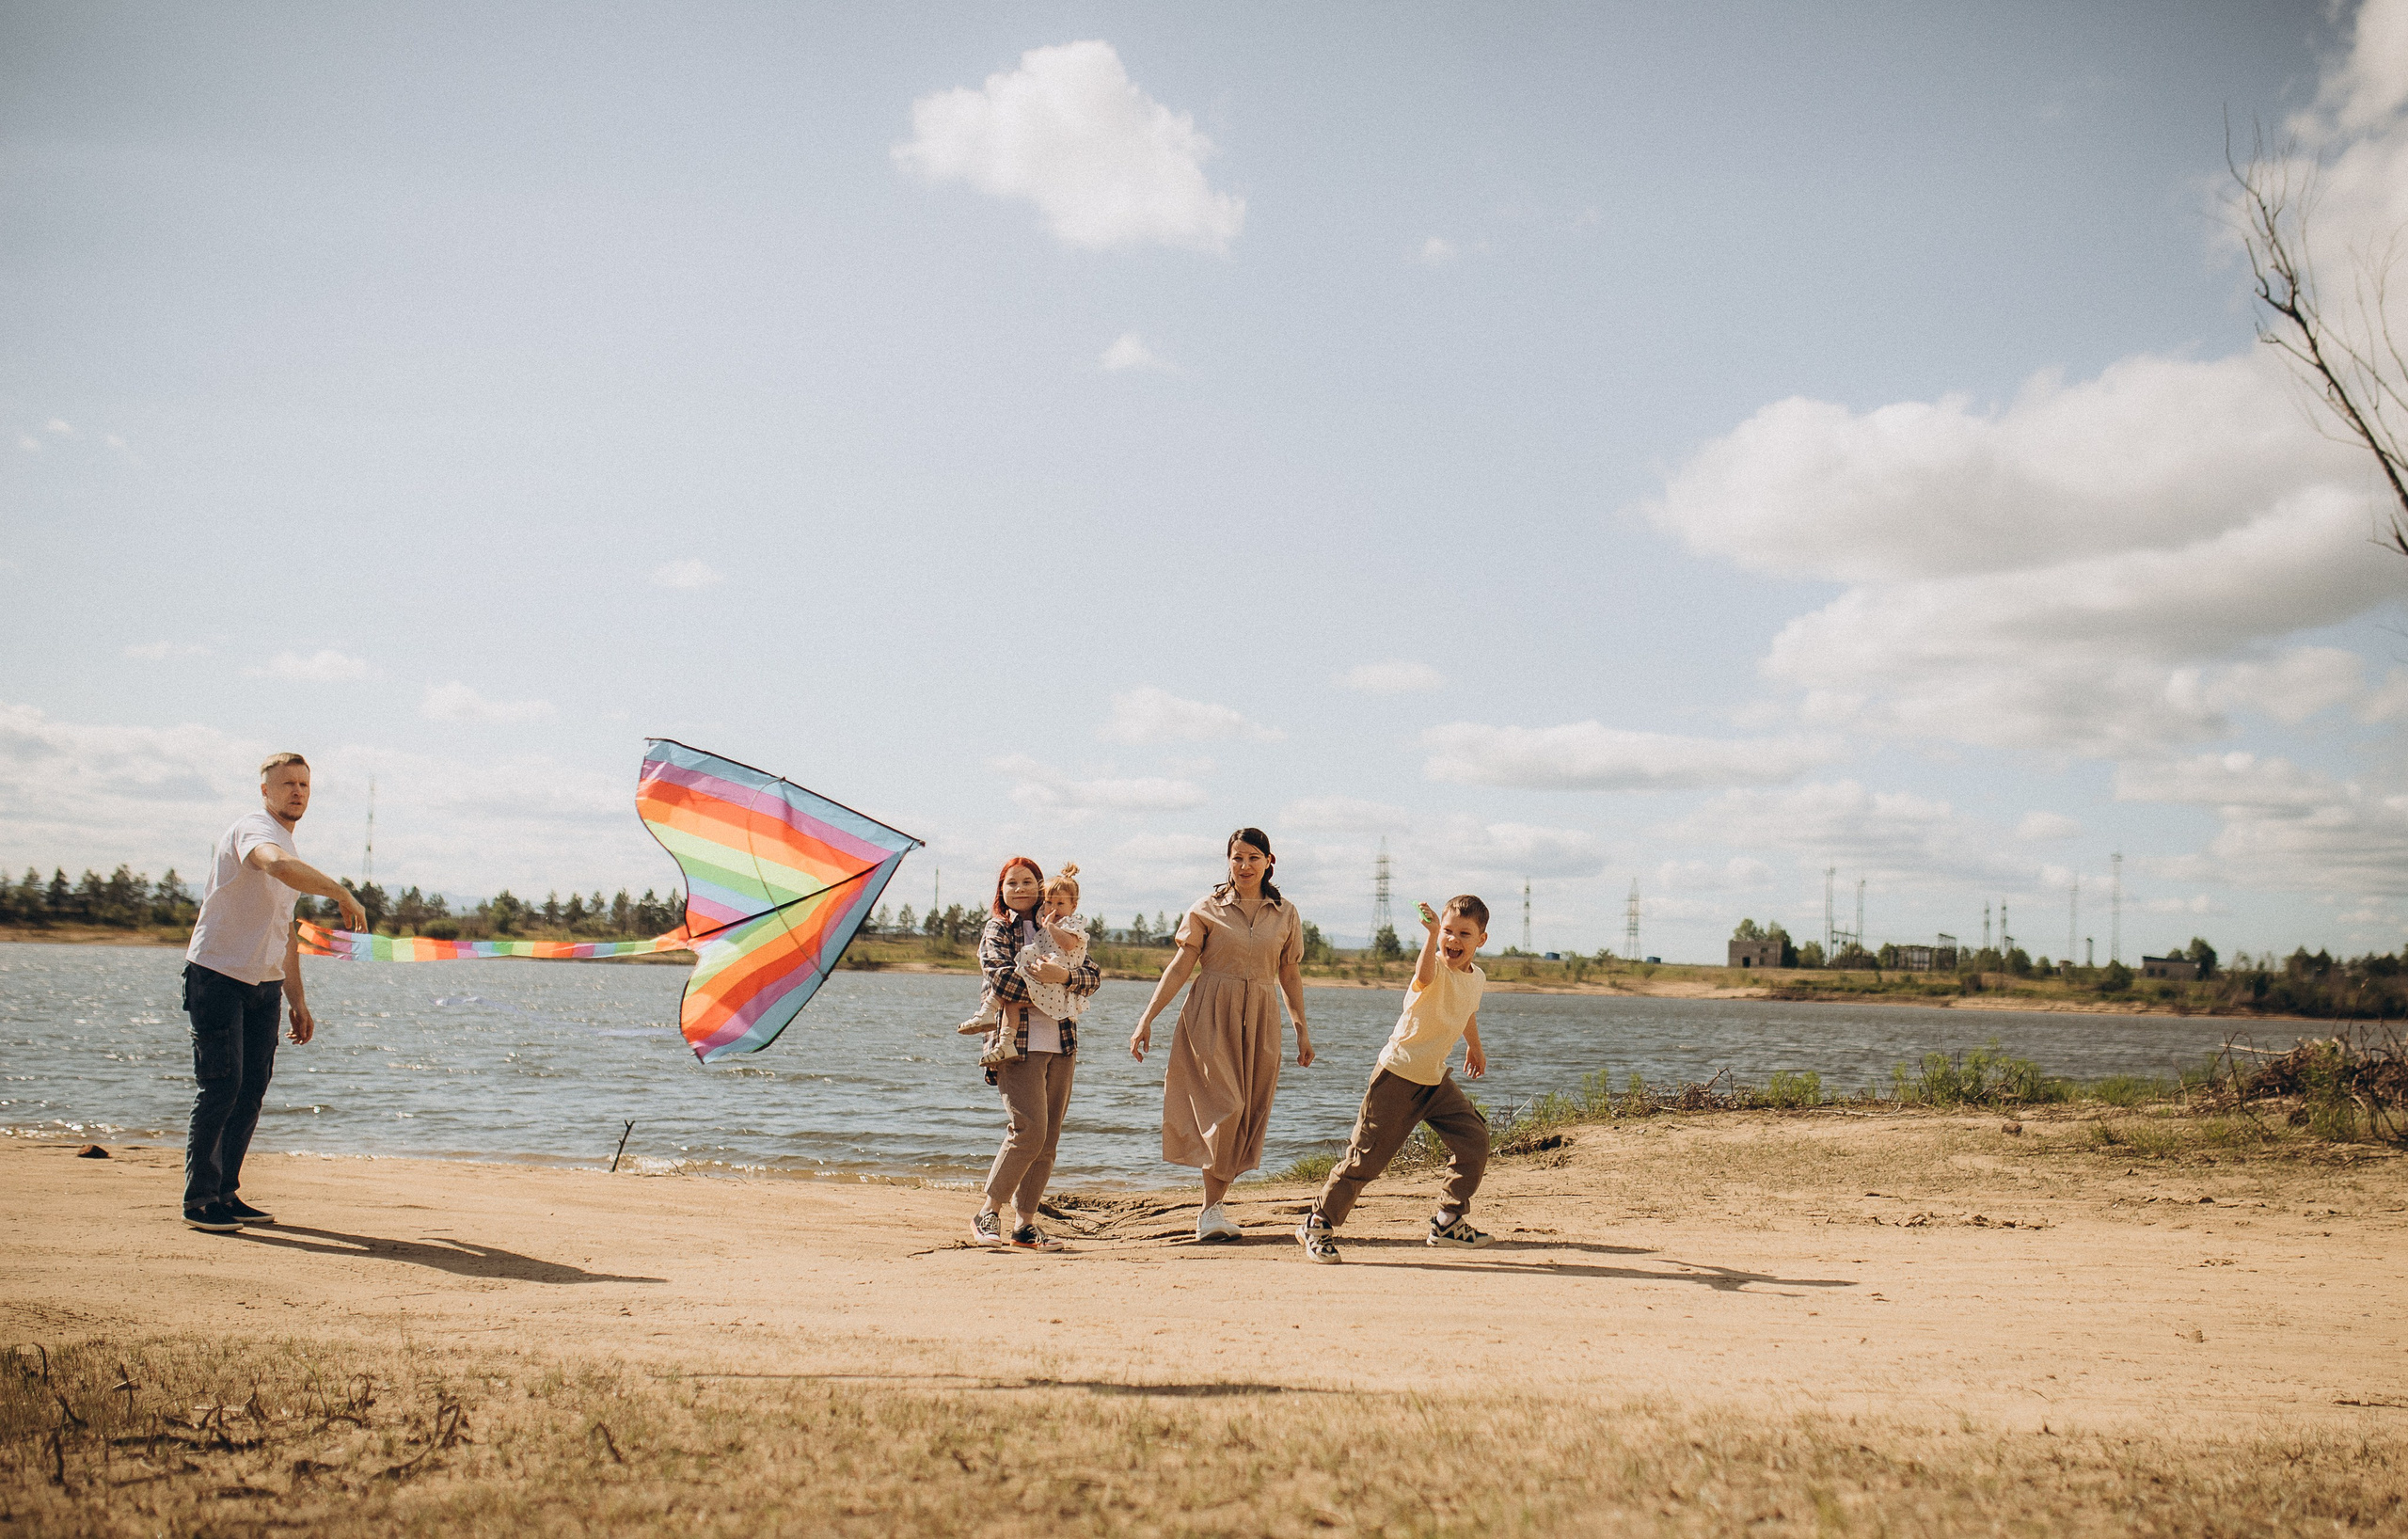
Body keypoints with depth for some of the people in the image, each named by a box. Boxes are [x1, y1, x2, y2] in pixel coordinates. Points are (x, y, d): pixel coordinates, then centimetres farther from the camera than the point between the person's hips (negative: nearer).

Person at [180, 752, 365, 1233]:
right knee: (222, 1086, -9)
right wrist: (343, 894, -34)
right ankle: (198, 1200, -1)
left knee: (252, 1090, 7)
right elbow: (278, 865, -38)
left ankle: (226, 1193, 15)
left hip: (264, 984, 9)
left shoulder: (289, 848, 18)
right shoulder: (253, 829, -12)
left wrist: (297, 999, 20)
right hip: (217, 973, -9)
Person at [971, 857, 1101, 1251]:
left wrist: (1064, 975, -14)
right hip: (1019, 1042, -5)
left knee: (1048, 1140, 4)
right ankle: (988, 1213, -4)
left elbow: (1093, 977, 6)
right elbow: (1000, 975, -13)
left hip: (1061, 1046, 5)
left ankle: (1025, 1223, 12)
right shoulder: (997, 930, 6)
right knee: (1029, 1129, -17)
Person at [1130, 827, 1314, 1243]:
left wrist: (1302, 1028, 18)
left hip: (1260, 1021, 3)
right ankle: (1211, 1211, -3)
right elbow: (1180, 966, -1)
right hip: (1211, 1017, -3)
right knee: (1224, 1106, -14)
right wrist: (1147, 1018, -7)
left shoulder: (1286, 915, 10)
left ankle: (1213, 1208, 9)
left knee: (1249, 1115, 0)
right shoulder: (1207, 910, 2)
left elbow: (1289, 975, 18)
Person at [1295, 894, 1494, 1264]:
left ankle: (1449, 1220, 14)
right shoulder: (1436, 970, -19)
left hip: (1436, 1080, 7)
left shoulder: (1477, 977, 4)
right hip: (1398, 1076, -7)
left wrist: (1475, 1047, 42)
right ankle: (1317, 1223, 10)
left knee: (1473, 1139, -3)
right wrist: (1432, 935, -61)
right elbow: (1424, 977, -46)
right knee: (1367, 1155, -5)